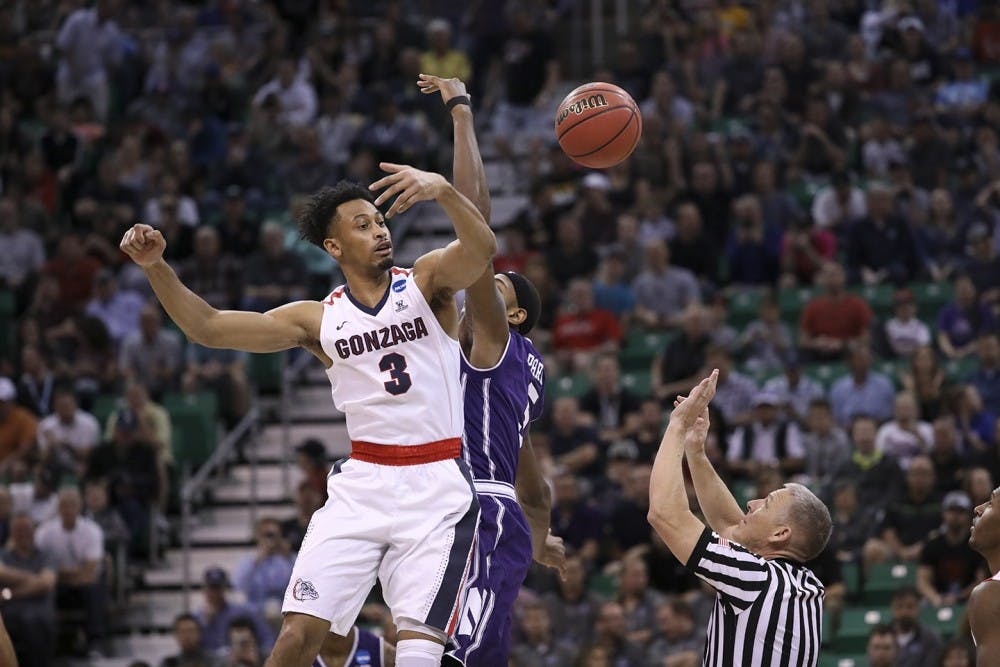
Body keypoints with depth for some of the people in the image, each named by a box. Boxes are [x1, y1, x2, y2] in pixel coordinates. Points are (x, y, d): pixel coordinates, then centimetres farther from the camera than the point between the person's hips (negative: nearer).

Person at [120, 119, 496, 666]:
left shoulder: (426, 282, 3)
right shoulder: (318, 319, 8)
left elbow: (481, 248, -19)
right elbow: (206, 326, 4)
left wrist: (442, 190, -38)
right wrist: (156, 267, -10)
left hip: (437, 485, -2)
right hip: (362, 482, 2)